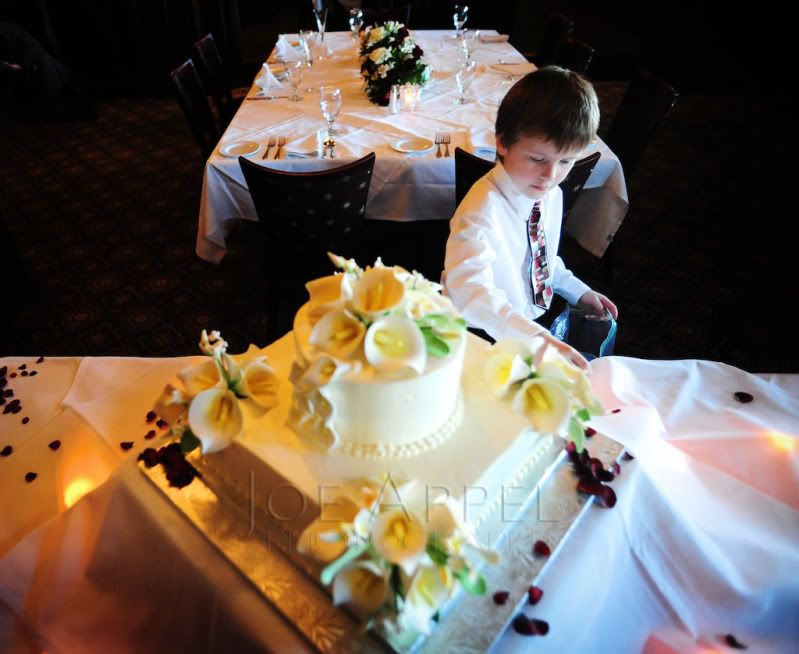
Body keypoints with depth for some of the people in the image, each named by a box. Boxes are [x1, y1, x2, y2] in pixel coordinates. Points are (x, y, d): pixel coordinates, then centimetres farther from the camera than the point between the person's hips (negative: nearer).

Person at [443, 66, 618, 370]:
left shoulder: (551, 194, 2)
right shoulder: (482, 210, -26)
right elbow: (469, 290, -40)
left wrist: (578, 291, 15)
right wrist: (537, 339, -49)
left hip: (533, 320, 8)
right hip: (484, 336, -8)